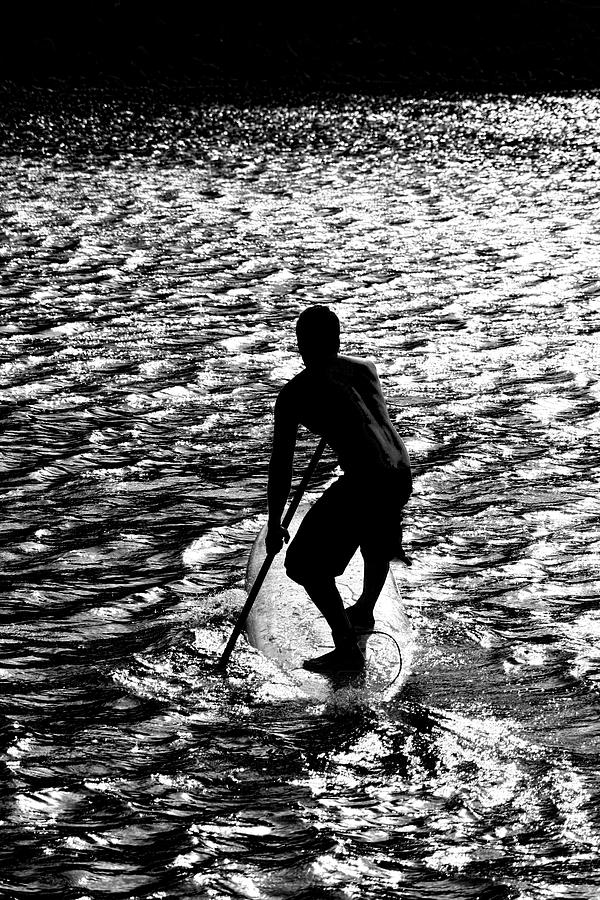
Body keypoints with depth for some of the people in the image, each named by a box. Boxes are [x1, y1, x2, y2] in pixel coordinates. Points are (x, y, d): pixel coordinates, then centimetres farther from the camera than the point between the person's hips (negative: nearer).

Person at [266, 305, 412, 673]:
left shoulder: (295, 393, -2)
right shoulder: (365, 368, 12)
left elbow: (282, 464, 0)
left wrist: (274, 525, 9)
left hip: (363, 481, -7)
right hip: (402, 474, 7)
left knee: (305, 565, 5)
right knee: (378, 544, 33)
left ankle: (348, 650, 2)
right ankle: (364, 613, 57)